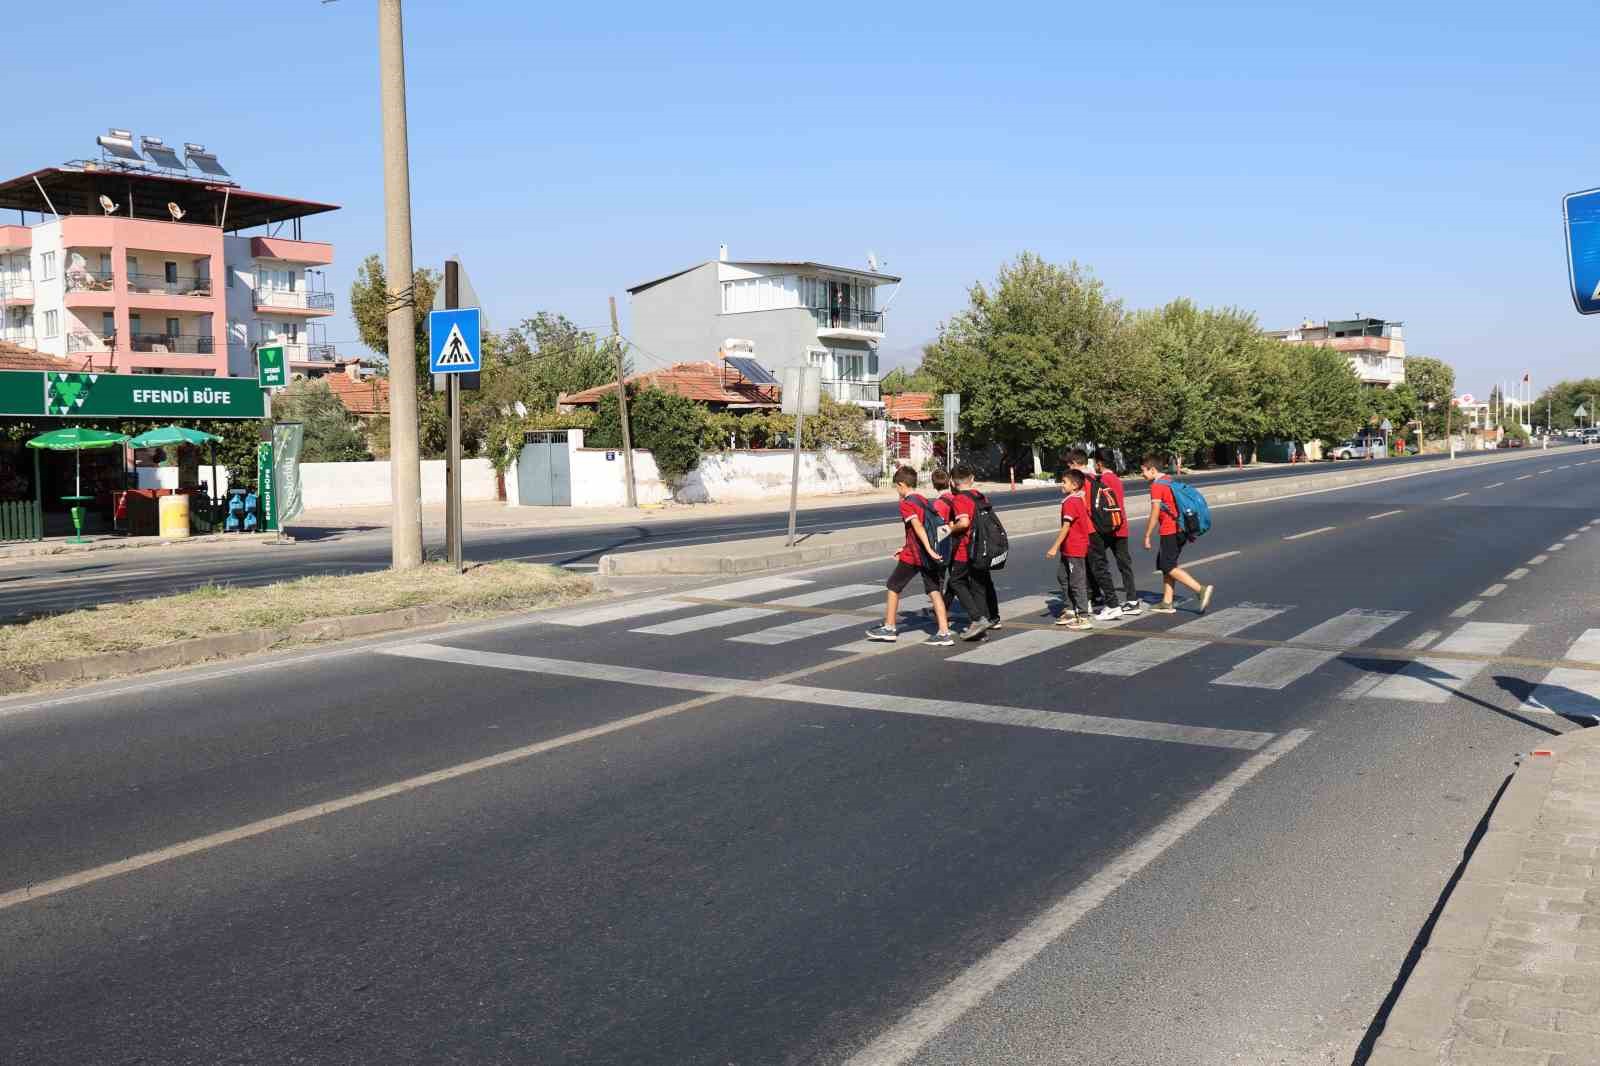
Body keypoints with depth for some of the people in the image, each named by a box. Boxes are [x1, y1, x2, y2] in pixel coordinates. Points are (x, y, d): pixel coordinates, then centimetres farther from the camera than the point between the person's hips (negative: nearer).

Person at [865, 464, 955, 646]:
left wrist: (929, 550, -29)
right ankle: (944, 633, -5)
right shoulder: (923, 500, 13)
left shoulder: (905, 504, -11)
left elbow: (918, 527, -23)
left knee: (893, 587, 10)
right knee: (934, 590, 2)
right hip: (927, 555, 7)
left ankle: (889, 628, 18)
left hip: (912, 556, -7)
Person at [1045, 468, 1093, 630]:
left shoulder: (1070, 502, -18)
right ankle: (1069, 610, 27)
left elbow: (1066, 527, -22)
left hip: (1074, 549, -10)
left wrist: (1055, 547, -21)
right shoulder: (1080, 500, 11)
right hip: (1069, 549, 10)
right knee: (1062, 576, 20)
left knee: (1077, 583, -4)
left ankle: (1083, 618, 0)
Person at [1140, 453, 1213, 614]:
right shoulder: (1170, 481, 15)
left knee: (1169, 566, -7)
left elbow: (1155, 514, -16)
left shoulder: (1156, 486, -13)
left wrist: (1147, 536, -10)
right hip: (1180, 529, 9)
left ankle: (1202, 590, -18)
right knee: (1164, 564, 13)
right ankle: (1167, 603, 13)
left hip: (1169, 531, -9)